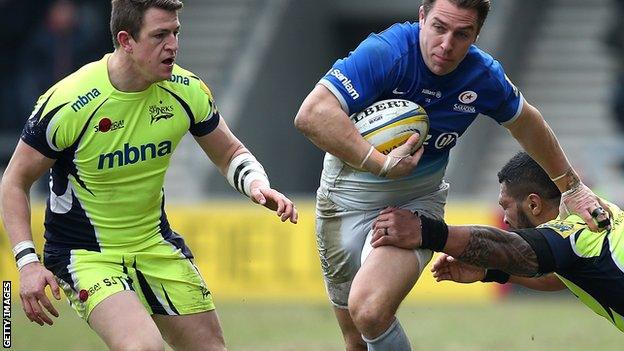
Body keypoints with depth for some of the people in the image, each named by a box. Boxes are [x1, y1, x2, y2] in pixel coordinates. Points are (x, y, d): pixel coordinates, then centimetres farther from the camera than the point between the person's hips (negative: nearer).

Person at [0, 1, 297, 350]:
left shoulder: (186, 90, -8)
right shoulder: (68, 104, -22)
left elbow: (230, 153, 9)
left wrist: (258, 186, -13)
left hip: (157, 243, 6)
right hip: (84, 254, -6)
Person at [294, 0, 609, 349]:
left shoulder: (485, 77, -9)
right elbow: (312, 114, -35)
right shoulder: (385, 53, -24)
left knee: (370, 311, -28)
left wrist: (571, 186, 22)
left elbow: (526, 123, 14)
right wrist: (381, 164, -35)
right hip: (349, 193, -1)